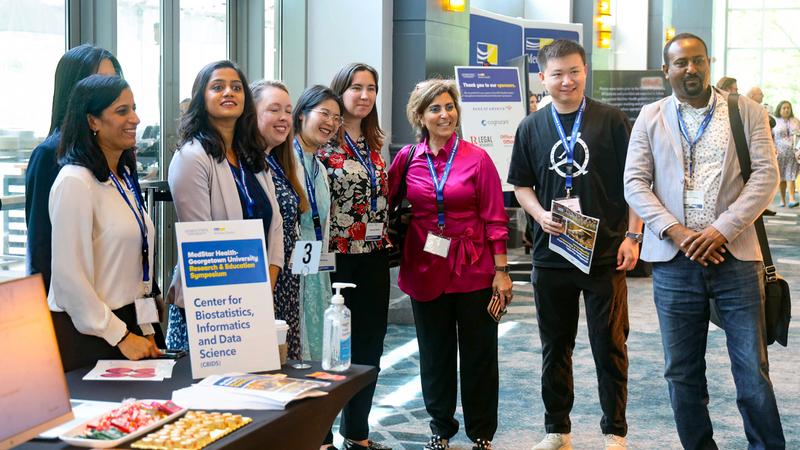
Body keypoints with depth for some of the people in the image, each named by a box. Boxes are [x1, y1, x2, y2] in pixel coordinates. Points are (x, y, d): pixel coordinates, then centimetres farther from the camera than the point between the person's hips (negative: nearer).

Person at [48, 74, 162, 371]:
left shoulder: (125, 178, 11)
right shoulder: (74, 183, -15)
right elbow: (68, 276, -19)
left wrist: (145, 330, 9)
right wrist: (120, 335, -14)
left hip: (125, 326, 8)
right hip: (83, 333, -8)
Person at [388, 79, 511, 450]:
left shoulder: (477, 158, -5)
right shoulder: (407, 158, 2)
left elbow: (494, 218, -5)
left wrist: (501, 270, -7)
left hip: (473, 270, -2)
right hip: (425, 270, 2)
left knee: (479, 354, 7)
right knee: (434, 354, 13)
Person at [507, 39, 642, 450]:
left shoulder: (612, 121, -2)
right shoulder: (531, 127, 6)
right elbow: (521, 184, 12)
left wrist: (632, 236, -7)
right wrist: (540, 214, -6)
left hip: (605, 255, -3)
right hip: (550, 257, 3)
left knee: (610, 346, 4)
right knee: (555, 347, 12)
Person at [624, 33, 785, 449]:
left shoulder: (747, 112, 6)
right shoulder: (650, 118, 9)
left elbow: (766, 174, -2)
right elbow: (635, 182, 2)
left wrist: (722, 230, -13)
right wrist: (675, 232, -12)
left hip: (735, 257, -1)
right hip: (675, 261, 1)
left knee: (753, 370, 2)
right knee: (682, 372, 7)